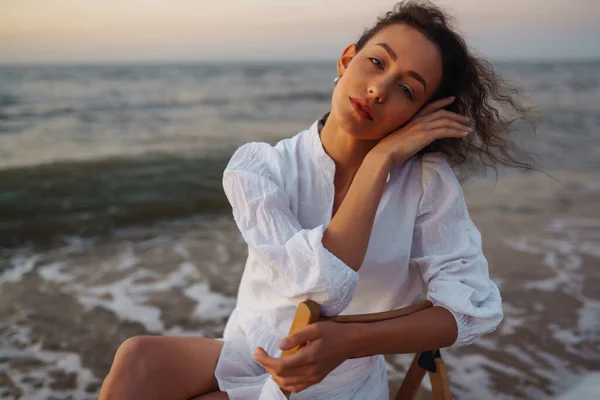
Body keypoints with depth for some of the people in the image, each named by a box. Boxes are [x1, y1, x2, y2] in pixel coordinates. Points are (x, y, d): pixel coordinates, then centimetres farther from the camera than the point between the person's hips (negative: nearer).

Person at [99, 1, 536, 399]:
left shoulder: (426, 177, -15)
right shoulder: (258, 167, -14)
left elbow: (476, 307, -18)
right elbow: (322, 287, -27)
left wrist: (348, 342, -30)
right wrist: (380, 159, -25)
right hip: (252, 354, 2)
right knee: (137, 359, -26)